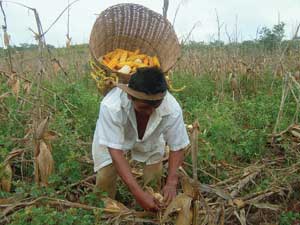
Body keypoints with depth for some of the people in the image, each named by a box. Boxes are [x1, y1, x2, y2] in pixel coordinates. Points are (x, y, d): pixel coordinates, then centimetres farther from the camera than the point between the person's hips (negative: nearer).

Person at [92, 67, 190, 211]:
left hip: (151, 138, 2)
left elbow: (177, 148, -21)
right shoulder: (111, 106, -44)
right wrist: (138, 193, -45)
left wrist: (171, 183, -32)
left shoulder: (172, 109, -37)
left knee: (154, 179, -1)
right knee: (105, 177, -10)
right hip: (111, 138, -1)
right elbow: (116, 152, -40)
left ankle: (152, 216, 31)